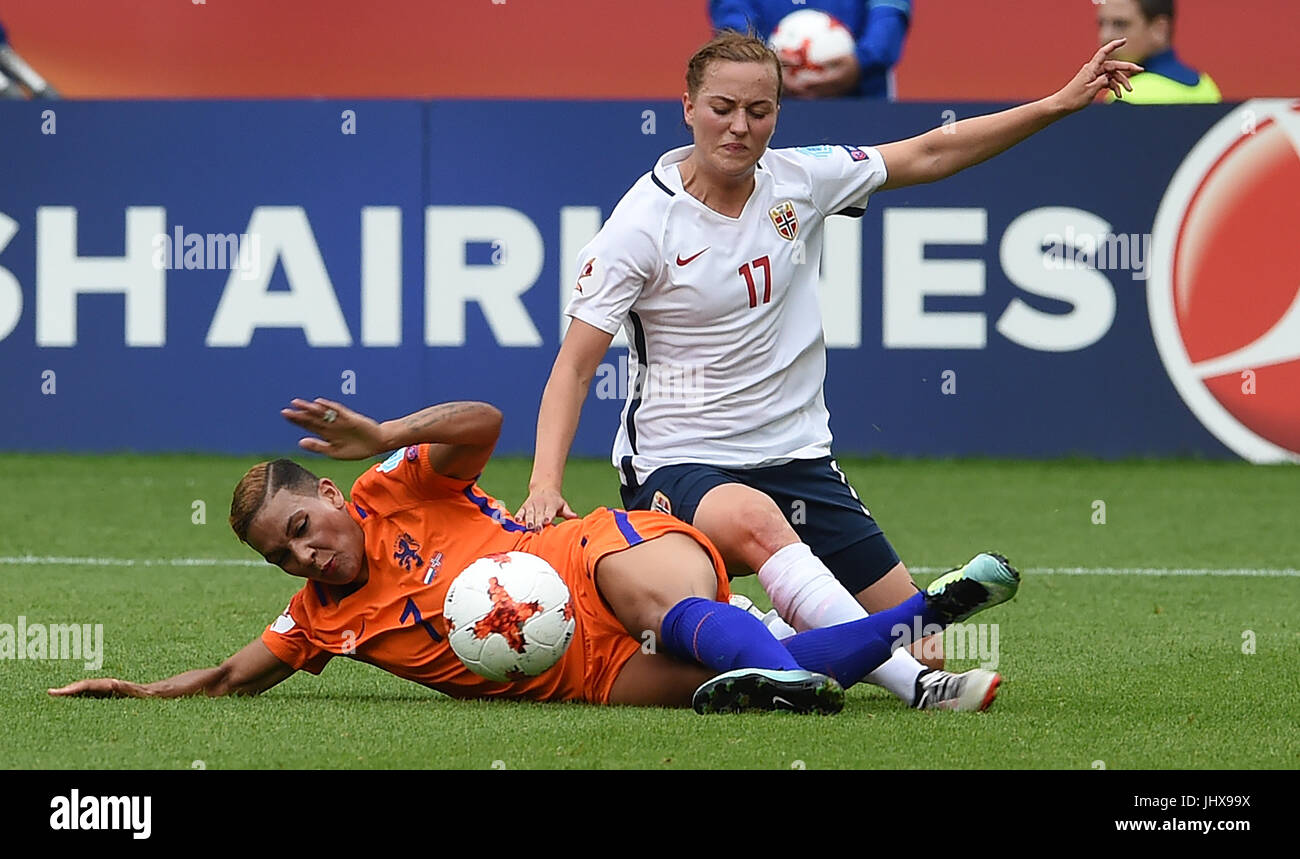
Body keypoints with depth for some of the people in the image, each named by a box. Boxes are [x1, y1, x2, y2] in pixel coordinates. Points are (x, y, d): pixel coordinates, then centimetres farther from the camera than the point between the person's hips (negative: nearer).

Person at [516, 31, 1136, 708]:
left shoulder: (797, 182, 2)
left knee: (916, 637, -1)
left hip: (797, 456, 6)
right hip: (679, 466, -6)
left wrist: (1060, 103, 8)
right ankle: (910, 683, -48)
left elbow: (930, 154, 13)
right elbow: (575, 365, -12)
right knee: (754, 520, -41)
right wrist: (545, 482, -26)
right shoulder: (644, 222, -11)